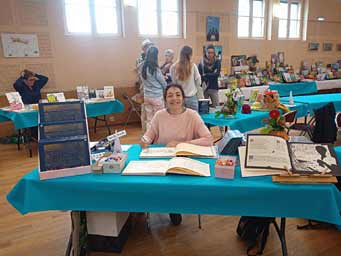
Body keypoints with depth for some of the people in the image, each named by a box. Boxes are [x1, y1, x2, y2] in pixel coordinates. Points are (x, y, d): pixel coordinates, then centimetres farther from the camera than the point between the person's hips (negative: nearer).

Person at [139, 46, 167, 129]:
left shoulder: (142, 67, 0)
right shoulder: (155, 69, -17)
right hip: (157, 97, -6)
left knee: (149, 120, 13)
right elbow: (164, 84, -6)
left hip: (146, 96, 6)